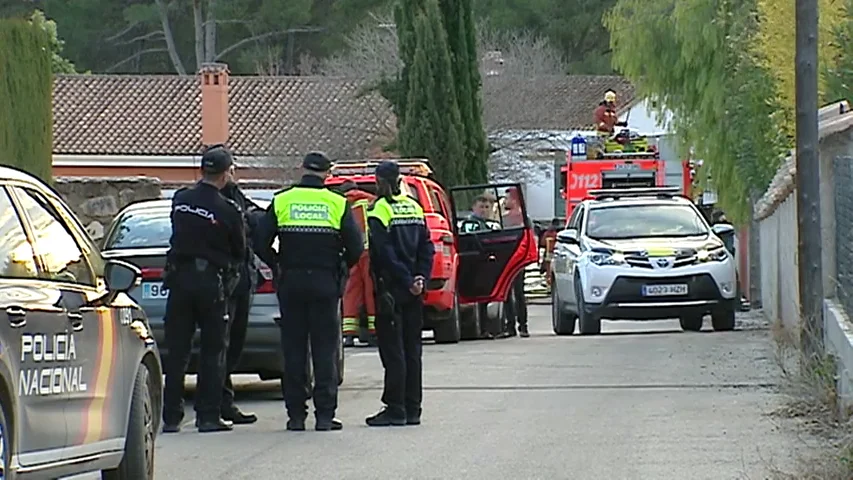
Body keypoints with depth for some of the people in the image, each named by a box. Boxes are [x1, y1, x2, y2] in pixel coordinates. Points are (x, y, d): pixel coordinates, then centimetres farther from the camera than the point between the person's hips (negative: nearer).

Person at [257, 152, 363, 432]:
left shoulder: (281, 202, 1)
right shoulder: (337, 204, -1)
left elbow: (262, 242, -1)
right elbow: (356, 247, -4)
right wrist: (340, 271, 13)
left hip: (291, 283, 1)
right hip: (325, 282, -1)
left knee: (294, 349, 5)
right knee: (325, 349, 2)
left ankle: (296, 414, 4)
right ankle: (324, 415, -2)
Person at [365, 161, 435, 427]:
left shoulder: (379, 210, -10)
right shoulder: (414, 207, 11)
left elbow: (385, 252, -16)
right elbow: (426, 247, 8)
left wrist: (407, 281, -13)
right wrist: (420, 278, 0)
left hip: (390, 288, -7)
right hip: (413, 293, 7)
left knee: (392, 348, -5)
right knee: (412, 348, 10)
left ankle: (396, 409, -7)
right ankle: (412, 409, 12)